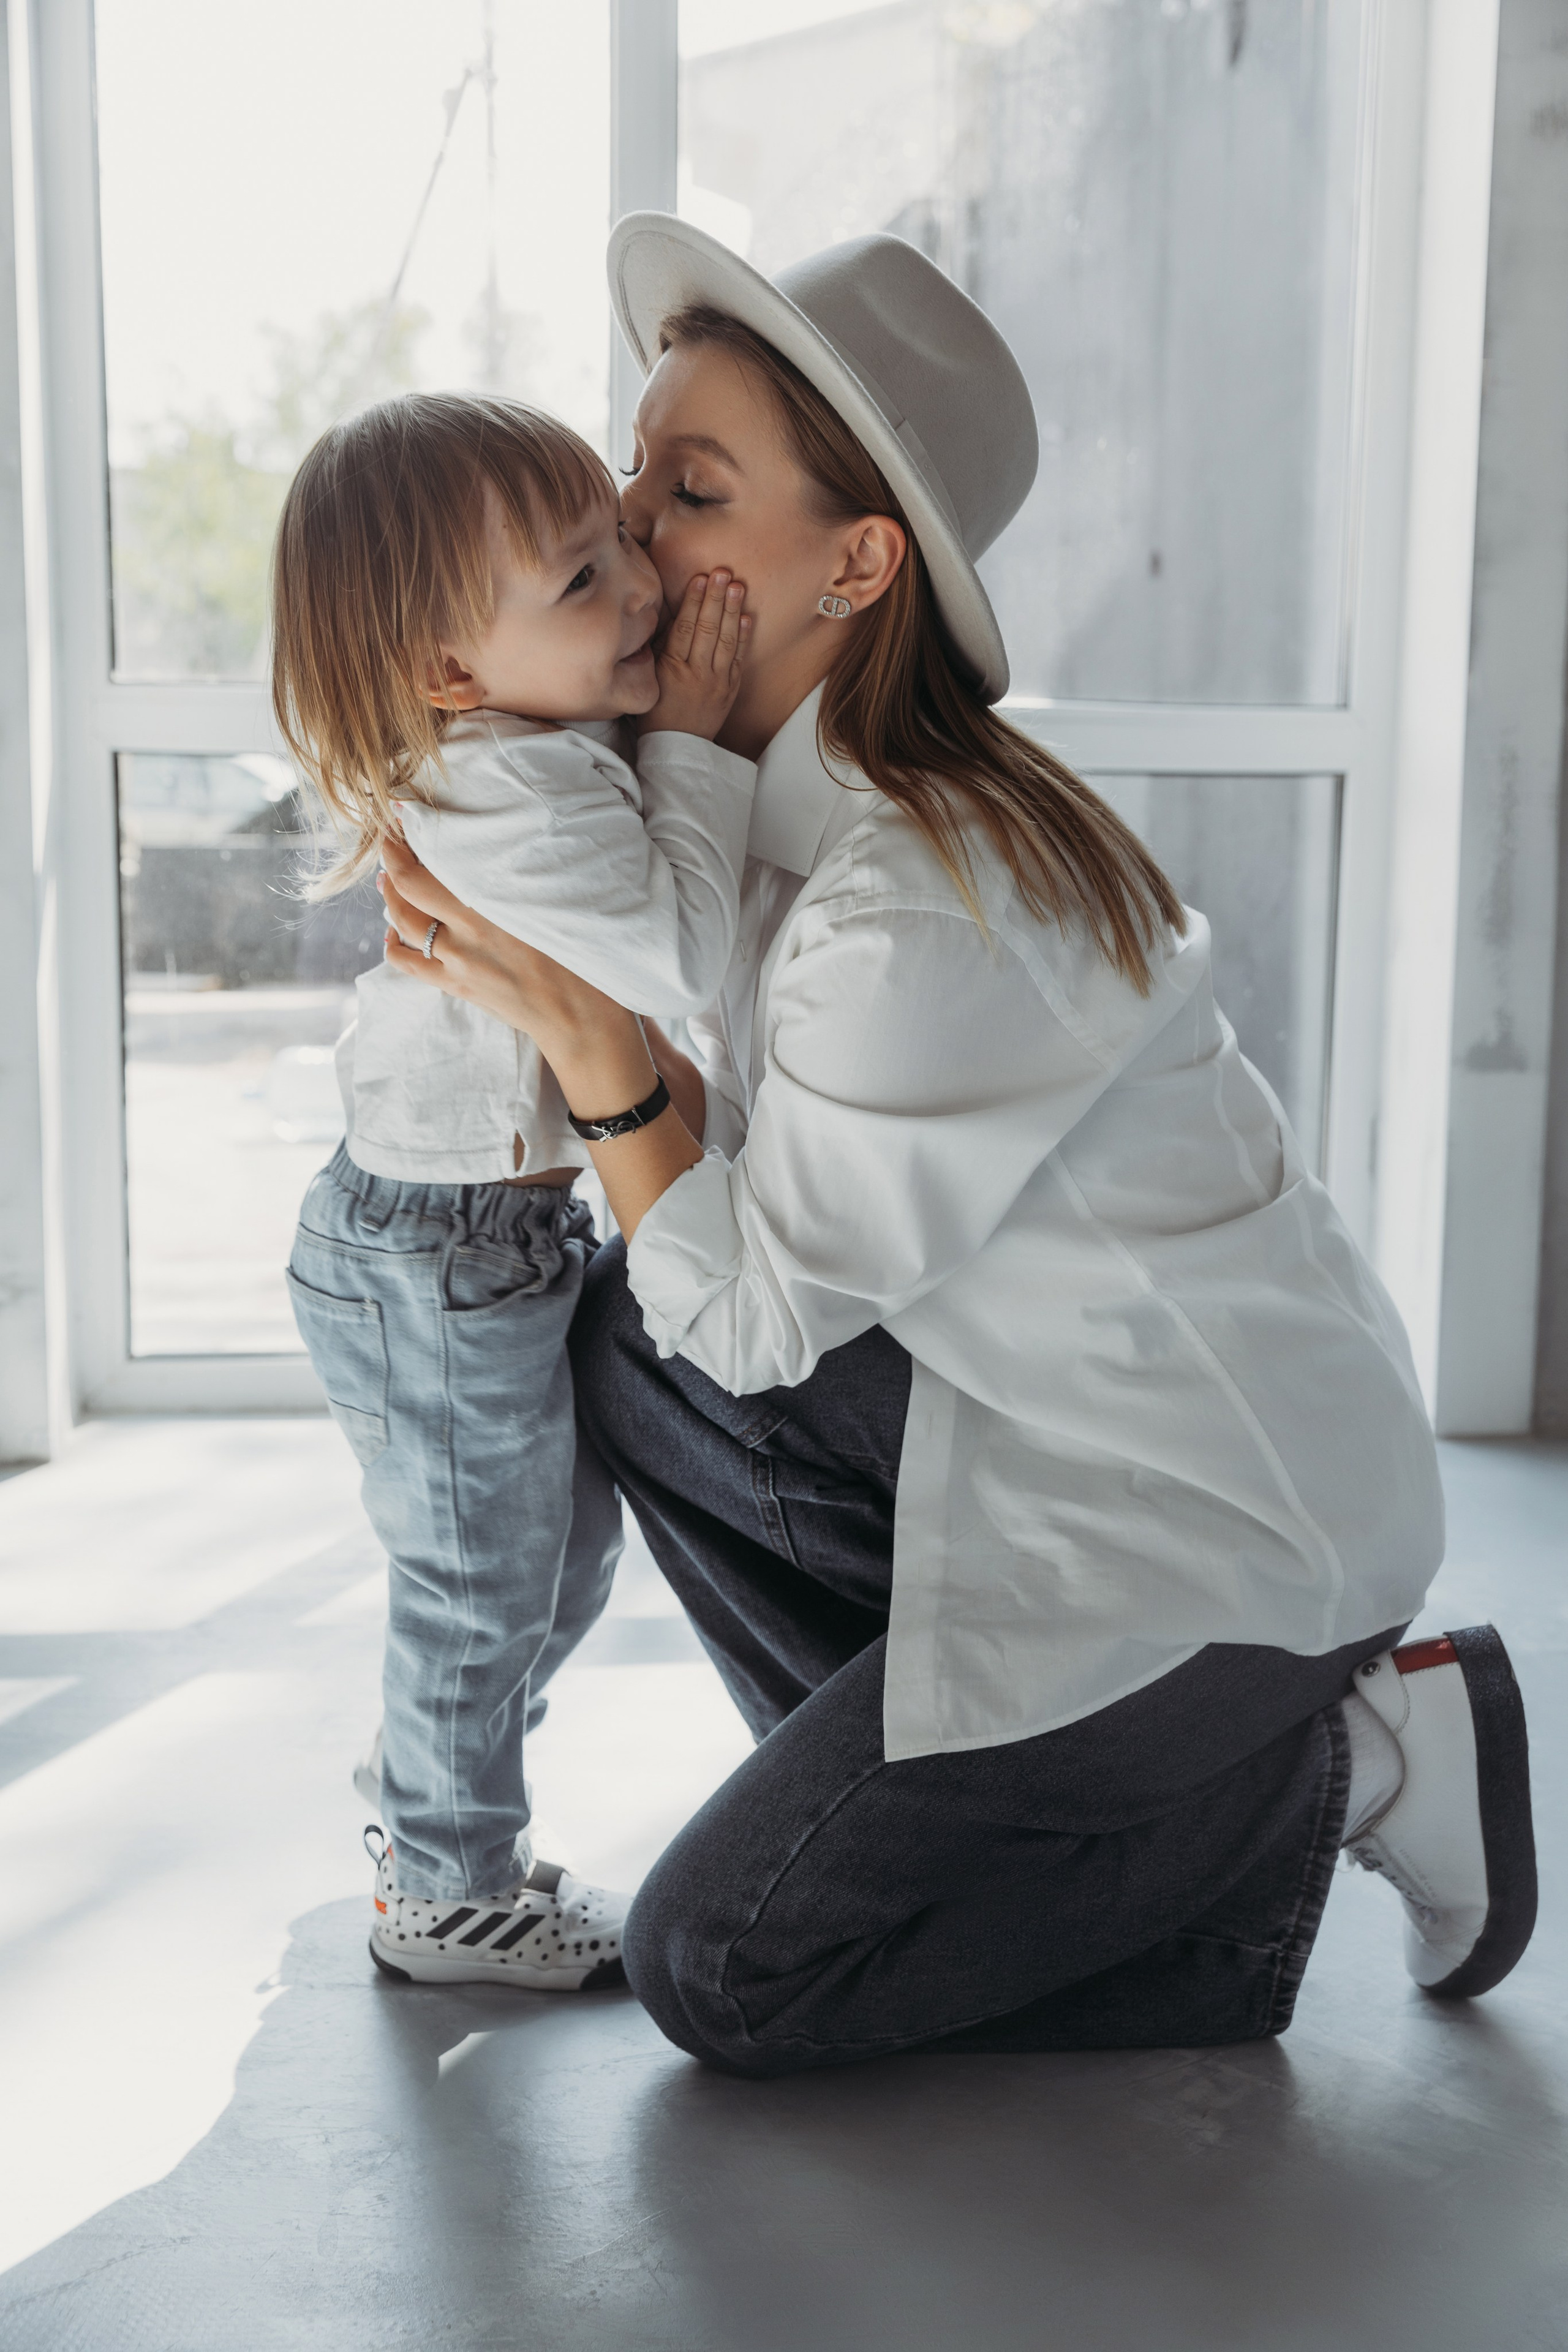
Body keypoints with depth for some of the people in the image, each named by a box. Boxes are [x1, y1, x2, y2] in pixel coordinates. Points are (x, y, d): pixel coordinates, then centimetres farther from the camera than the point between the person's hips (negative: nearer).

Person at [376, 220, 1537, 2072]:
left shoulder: (920, 912, -29)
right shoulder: (790, 790, 0)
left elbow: (759, 1315, -18)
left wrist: (581, 1023, -23)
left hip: (1227, 1528, -8)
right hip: (1072, 1417, 9)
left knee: (718, 1968, -2)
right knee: (628, 1331, 3)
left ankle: (1334, 1765, 4)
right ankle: (918, 1779, 14)